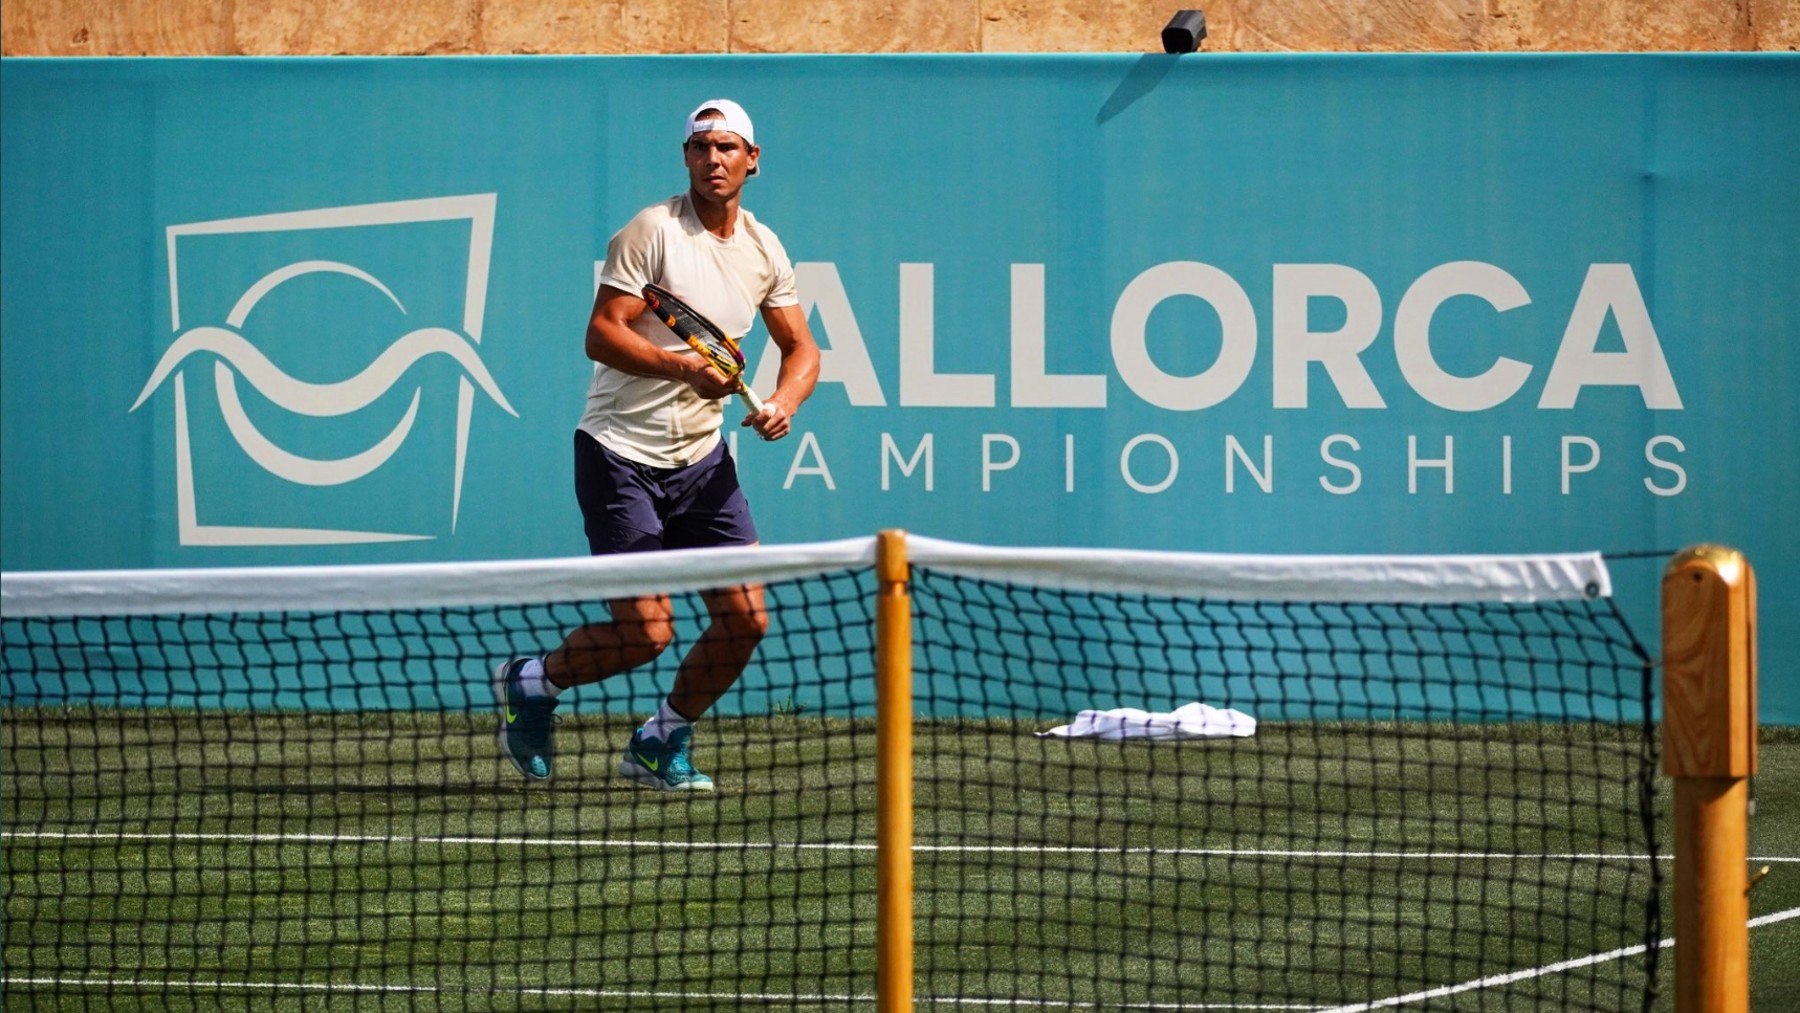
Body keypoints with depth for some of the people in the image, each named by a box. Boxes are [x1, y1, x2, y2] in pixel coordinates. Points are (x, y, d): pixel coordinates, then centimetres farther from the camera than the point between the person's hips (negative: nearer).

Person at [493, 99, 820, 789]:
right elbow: (601, 335, -17)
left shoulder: (764, 251, 7)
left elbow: (800, 347, 17)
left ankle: (661, 743, 20)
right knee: (646, 632, -11)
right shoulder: (652, 231, -11)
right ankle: (529, 683, 17)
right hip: (622, 453, -6)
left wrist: (784, 402, -4)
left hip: (703, 459, 6)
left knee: (744, 619, -2)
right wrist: (685, 368, -29)